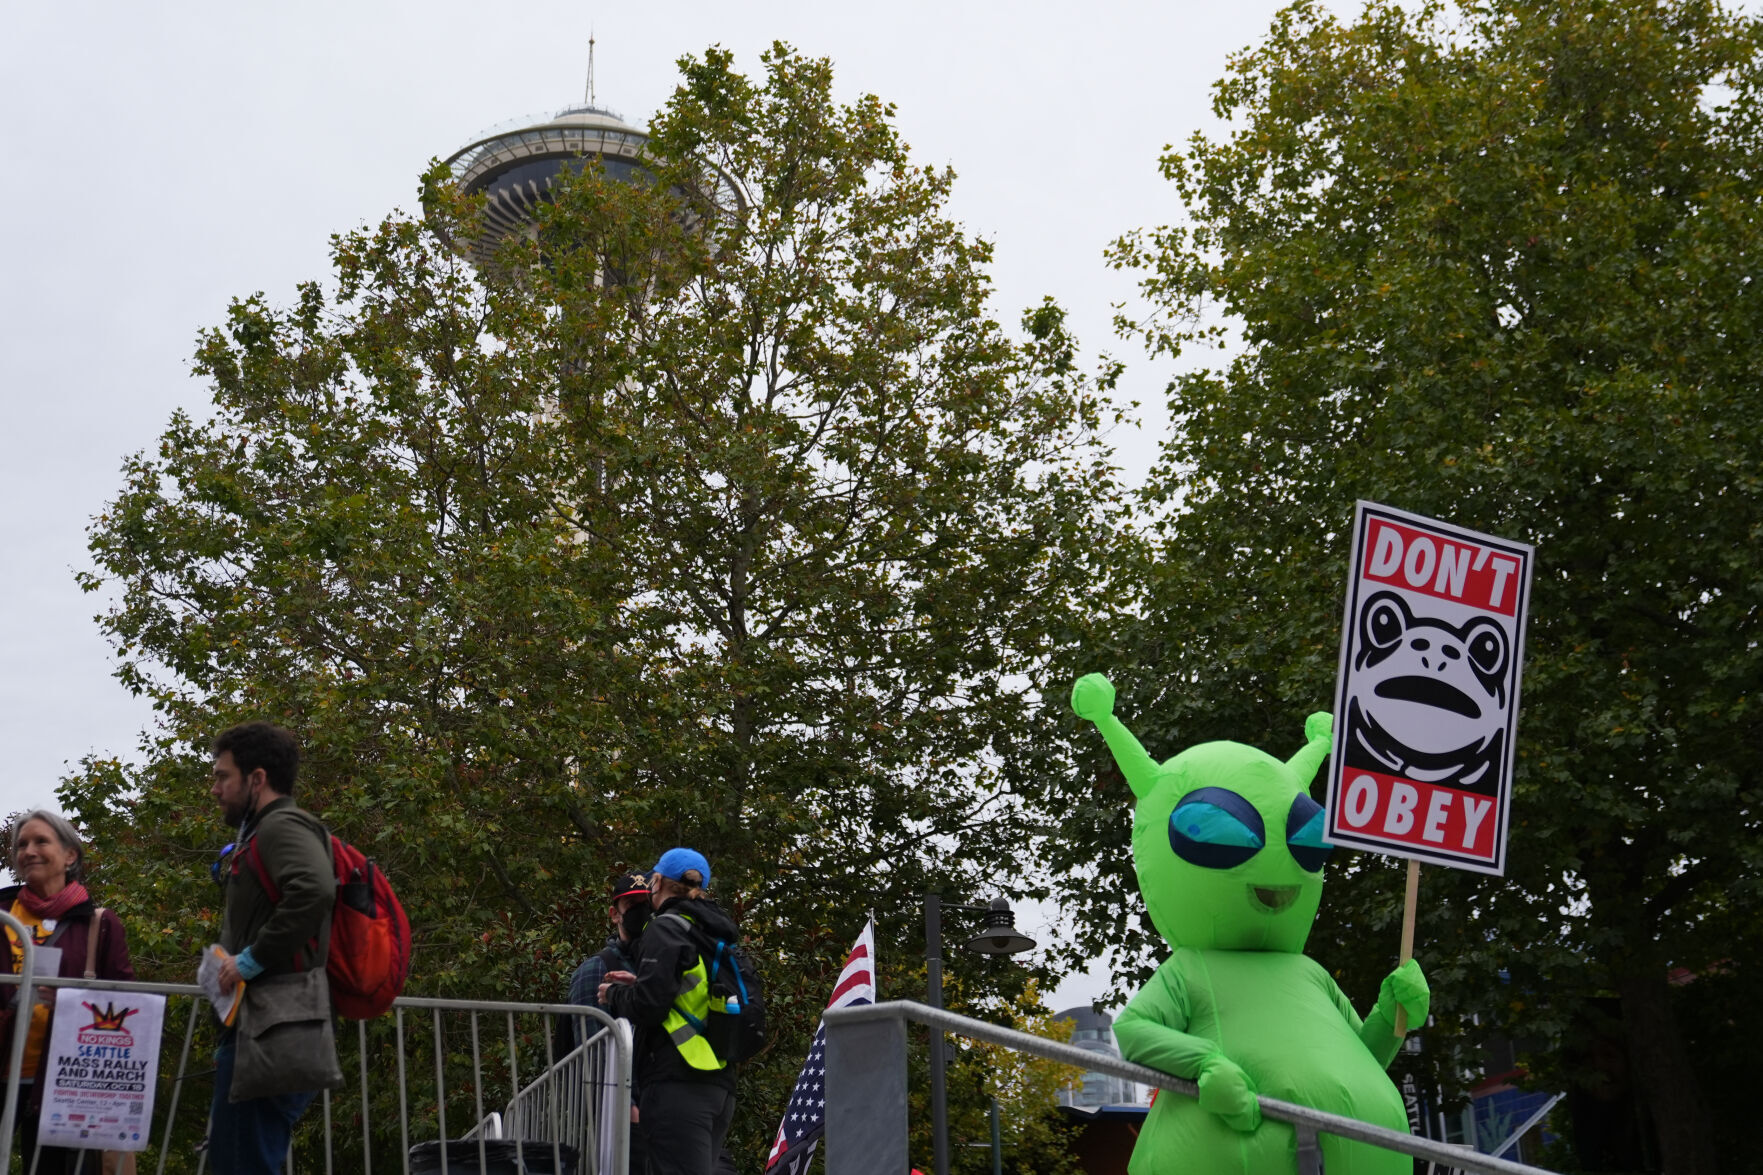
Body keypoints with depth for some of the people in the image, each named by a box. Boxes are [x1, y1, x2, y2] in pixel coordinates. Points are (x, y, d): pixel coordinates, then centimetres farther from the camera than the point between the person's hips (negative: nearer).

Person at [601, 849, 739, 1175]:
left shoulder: (666, 929, -5)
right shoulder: (716, 934, 19)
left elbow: (647, 1008, -14)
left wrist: (614, 994, 6)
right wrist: (640, 985, 26)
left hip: (677, 1085, -8)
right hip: (720, 1086, 8)